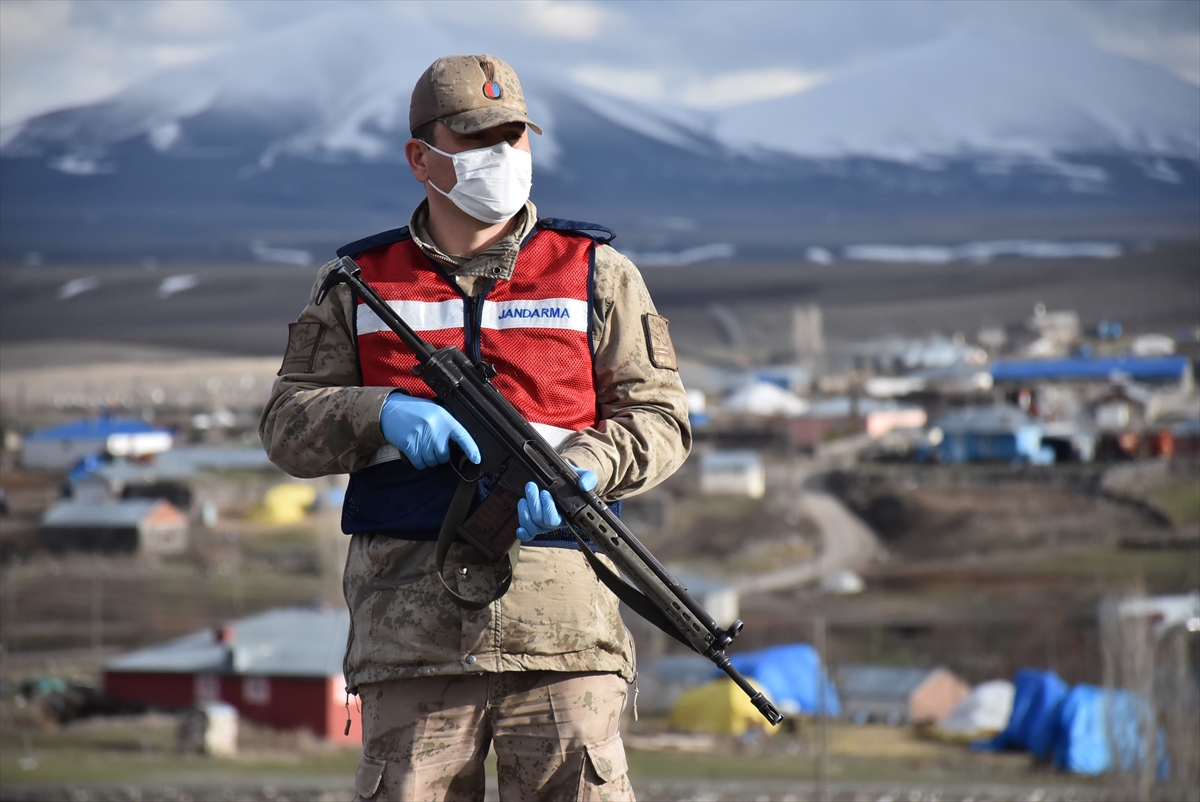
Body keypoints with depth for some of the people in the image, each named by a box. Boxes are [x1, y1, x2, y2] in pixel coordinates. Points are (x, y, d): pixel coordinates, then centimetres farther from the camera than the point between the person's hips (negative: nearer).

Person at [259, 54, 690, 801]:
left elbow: (660, 419, 8)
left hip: (558, 611, -1)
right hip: (409, 621, 1)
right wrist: (382, 414, -10)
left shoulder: (594, 272, 11)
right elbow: (288, 425, 10)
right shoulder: (360, 283, 14)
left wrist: (581, 468, -12)